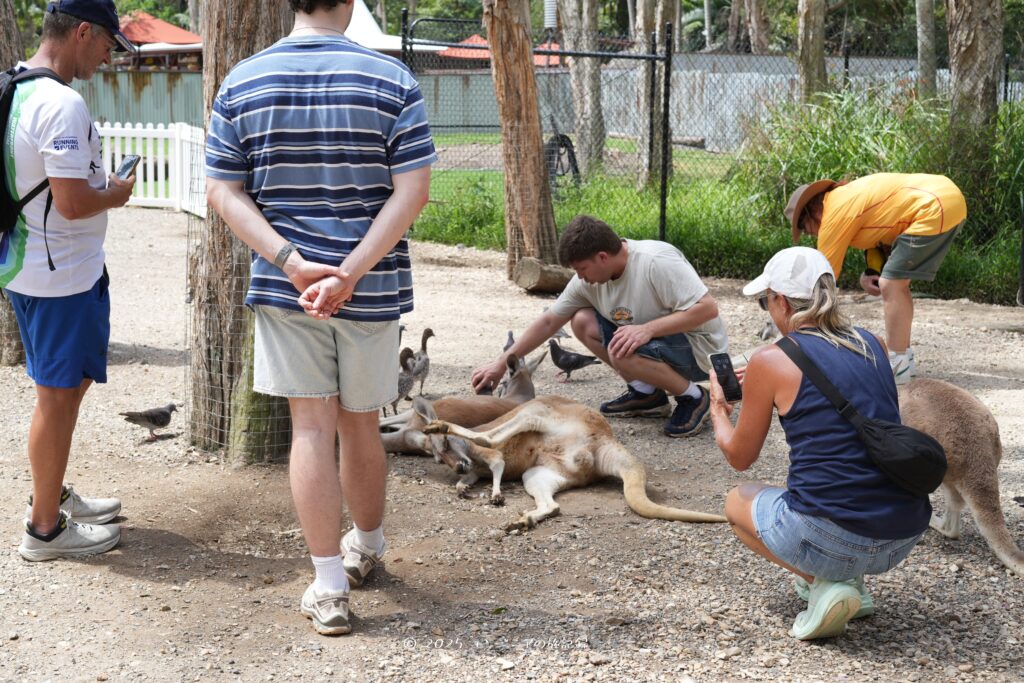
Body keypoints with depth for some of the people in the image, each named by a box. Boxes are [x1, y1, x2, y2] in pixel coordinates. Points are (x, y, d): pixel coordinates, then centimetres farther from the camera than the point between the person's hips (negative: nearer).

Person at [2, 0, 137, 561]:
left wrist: (99, 185, 13)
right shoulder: (62, 104, -23)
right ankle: (45, 528, 14)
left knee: (65, 388, 23)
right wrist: (115, 194, -8)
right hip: (63, 278, -10)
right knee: (59, 397, 2)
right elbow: (72, 203, -27)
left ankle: (50, 493, 37)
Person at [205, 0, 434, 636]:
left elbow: (225, 192, -3)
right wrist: (350, 274, -15)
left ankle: (330, 588, 4)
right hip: (372, 292, 0)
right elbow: (412, 191, -12)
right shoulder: (394, 80, -5)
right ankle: (369, 545, 38)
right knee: (360, 424, 16)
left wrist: (294, 265, -12)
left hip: (283, 288, 0)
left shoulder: (242, 82, 1)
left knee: (312, 428, 4)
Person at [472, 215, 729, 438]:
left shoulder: (655, 262, -27)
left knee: (623, 352, -32)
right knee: (582, 321, -3)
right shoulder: (588, 279, -4)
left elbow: (708, 308, -31)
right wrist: (501, 363, 1)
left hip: (699, 347, -8)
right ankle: (646, 393, 5)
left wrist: (648, 329, -36)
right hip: (653, 340, 8)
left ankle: (693, 397, -9)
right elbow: (548, 321, 4)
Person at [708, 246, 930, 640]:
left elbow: (739, 457, 10)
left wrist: (718, 407, 29)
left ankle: (823, 584, 3)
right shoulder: (874, 346, 10)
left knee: (738, 501, 26)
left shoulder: (771, 361, -4)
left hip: (831, 539, -6)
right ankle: (850, 579, 18)